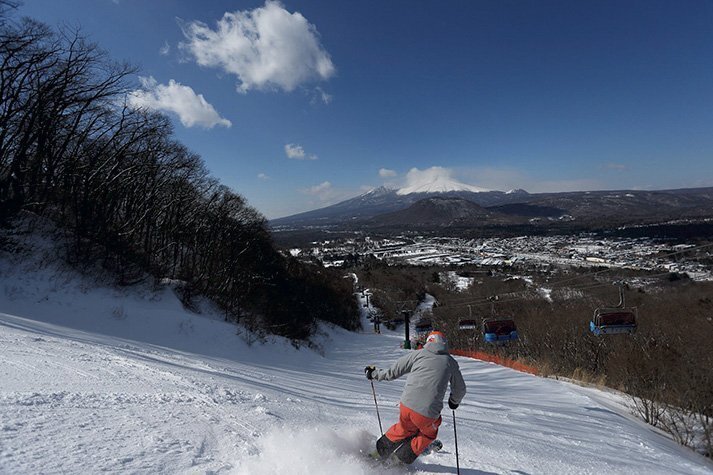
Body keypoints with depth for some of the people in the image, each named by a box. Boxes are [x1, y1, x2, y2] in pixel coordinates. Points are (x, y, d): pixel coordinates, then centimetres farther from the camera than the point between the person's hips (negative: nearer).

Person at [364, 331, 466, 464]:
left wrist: (374, 373, 25)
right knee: (428, 434, 30)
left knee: (405, 428, 31)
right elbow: (460, 389, 22)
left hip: (407, 404, 1)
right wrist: (454, 402, 43)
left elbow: (392, 372, 8)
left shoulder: (418, 354, 7)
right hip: (428, 413, -1)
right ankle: (403, 460, 28)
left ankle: (379, 452, 36)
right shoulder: (451, 362, 10)